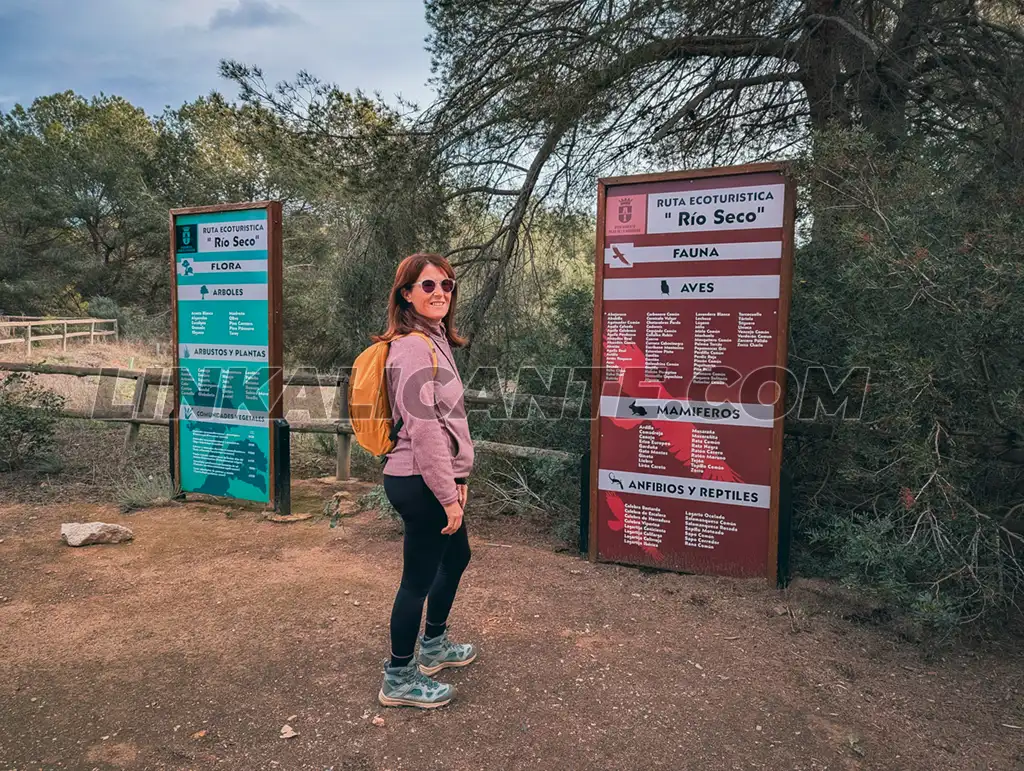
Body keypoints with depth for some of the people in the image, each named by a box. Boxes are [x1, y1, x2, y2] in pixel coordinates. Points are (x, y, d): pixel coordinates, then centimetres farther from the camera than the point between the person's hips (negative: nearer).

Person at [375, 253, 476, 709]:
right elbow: (423, 429, -24)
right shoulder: (415, 347, -19)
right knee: (419, 578, 3)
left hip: (434, 478, 11)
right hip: (419, 483, -11)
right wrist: (448, 495, -20)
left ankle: (433, 646, 45)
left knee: (456, 556, 25)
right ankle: (398, 680, 22)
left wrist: (457, 476, 15)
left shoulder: (435, 340, 12)